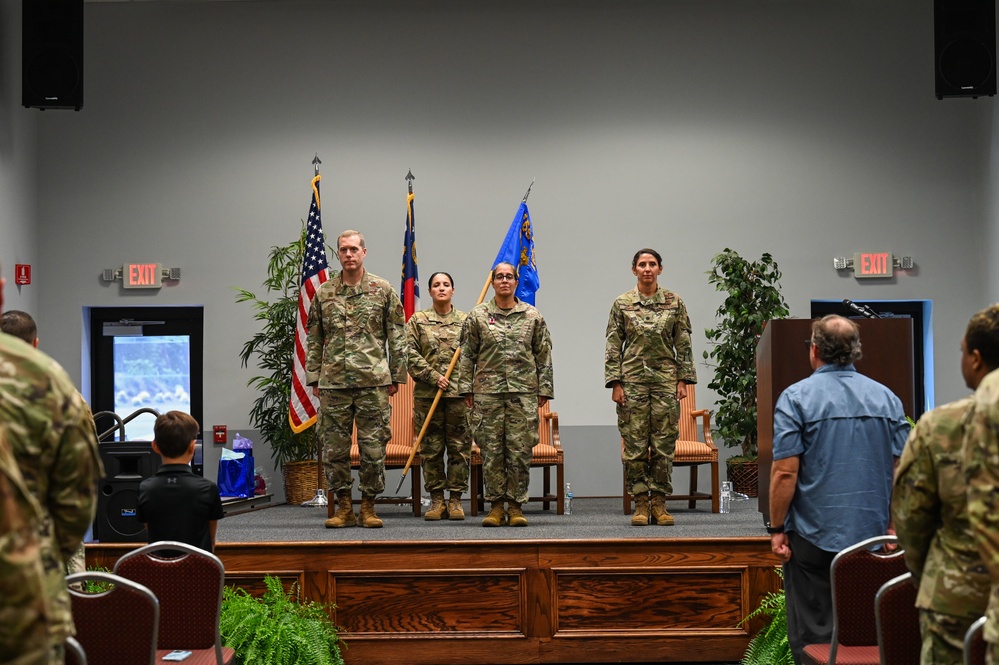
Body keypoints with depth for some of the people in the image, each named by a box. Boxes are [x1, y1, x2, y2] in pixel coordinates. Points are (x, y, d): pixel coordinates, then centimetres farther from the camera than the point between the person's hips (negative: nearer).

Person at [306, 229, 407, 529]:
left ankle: (368, 507, 11)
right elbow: (314, 339, 12)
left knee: (374, 448, 0)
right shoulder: (323, 293, 9)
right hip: (333, 383, 2)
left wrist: (396, 376, 1)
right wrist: (314, 378, 6)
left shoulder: (383, 290, 4)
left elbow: (397, 337, 5)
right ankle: (343, 507, 14)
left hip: (374, 381, -2)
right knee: (334, 449, 3)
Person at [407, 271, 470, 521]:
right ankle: (436, 499, 9)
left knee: (460, 448, 1)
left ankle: (456, 500, 7)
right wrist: (433, 376, -11)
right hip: (427, 394, 0)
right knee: (430, 448, 2)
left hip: (459, 392, 0)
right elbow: (411, 354, -1)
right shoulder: (418, 321, 6)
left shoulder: (465, 321, 8)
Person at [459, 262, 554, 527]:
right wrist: (466, 389, 0)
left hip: (524, 393, 0)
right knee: (491, 451, 1)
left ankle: (516, 505, 8)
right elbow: (467, 355, 6)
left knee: (520, 451, 0)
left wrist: (544, 389, 3)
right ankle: (496, 505, 9)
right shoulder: (477, 316, 6)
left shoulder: (532, 316, 8)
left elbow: (544, 356, 9)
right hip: (488, 393, 0)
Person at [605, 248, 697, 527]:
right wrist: (615, 383, -4)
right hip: (633, 380, -1)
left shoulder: (674, 302, 5)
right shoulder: (622, 304, 3)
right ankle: (640, 503, 7)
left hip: (665, 378, 1)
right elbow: (613, 346, 3)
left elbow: (683, 344, 6)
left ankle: (659, 502, 8)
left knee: (664, 443, 1)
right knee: (634, 444, -1)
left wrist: (683, 379, -1)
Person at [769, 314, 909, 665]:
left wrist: (777, 528, -5)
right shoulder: (886, 398, 5)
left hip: (814, 537, -4)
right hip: (873, 536, 4)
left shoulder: (797, 397, -8)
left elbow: (785, 471, -13)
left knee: (813, 636, 2)